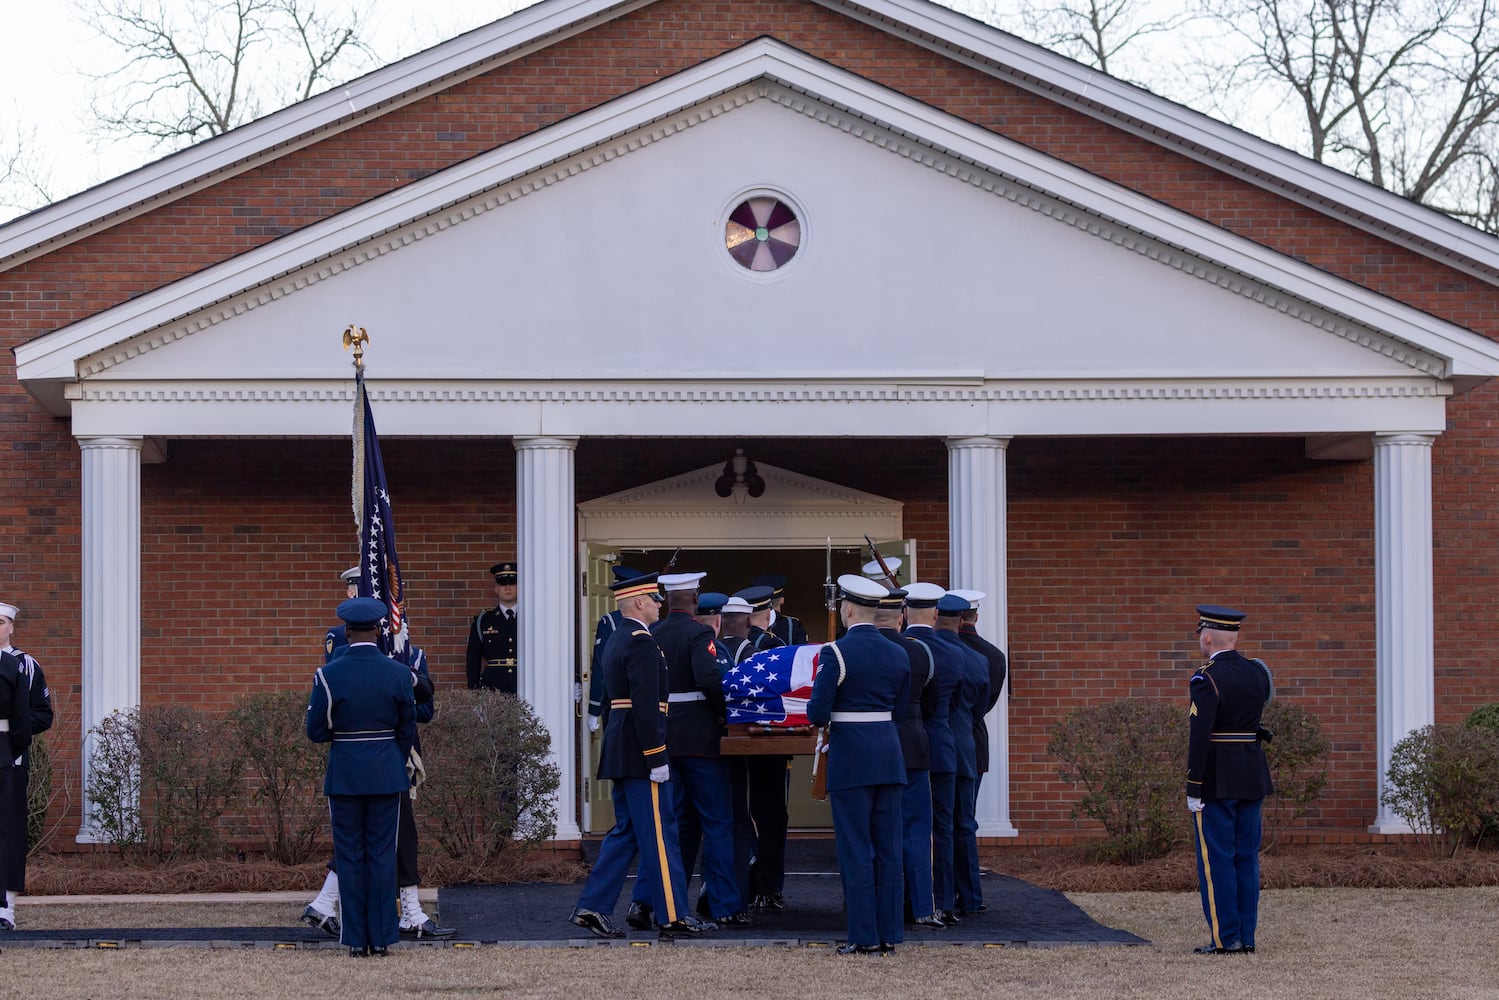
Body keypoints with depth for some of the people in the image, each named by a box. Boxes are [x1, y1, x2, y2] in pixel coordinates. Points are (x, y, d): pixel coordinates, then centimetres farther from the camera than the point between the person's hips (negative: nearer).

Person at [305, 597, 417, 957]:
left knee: (350, 856, 5)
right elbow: (407, 731, 3)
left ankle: (356, 939, 5)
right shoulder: (399, 673, -4)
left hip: (344, 774, -1)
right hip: (387, 773, 1)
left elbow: (316, 732, -5)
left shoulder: (329, 675, -9)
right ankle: (381, 937, 5)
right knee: (382, 854, 6)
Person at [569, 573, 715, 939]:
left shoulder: (615, 641, 17)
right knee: (659, 832, -5)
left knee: (626, 832, 13)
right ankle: (672, 916, -1)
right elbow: (645, 706, -21)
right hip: (639, 753, -10)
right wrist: (657, 759, -21)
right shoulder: (642, 643, -15)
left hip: (619, 752, 10)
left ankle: (592, 907, 11)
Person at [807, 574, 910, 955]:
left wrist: (817, 710, 10)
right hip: (889, 758, 5)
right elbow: (899, 711, 12)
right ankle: (889, 934, 9)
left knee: (856, 851, -1)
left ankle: (864, 937, -1)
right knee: (888, 849, 8)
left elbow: (817, 714, -12)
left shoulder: (835, 653, -10)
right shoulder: (898, 655, 8)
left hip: (850, 760, -5)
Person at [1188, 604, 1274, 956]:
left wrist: (1193, 788, -15)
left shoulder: (1206, 678, -14)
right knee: (1246, 858, 10)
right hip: (1252, 779, 7)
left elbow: (1199, 735, -19)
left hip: (1216, 780, -7)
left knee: (1216, 860, -1)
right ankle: (1246, 937, 12)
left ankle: (1225, 938, -2)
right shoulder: (1258, 673, 6)